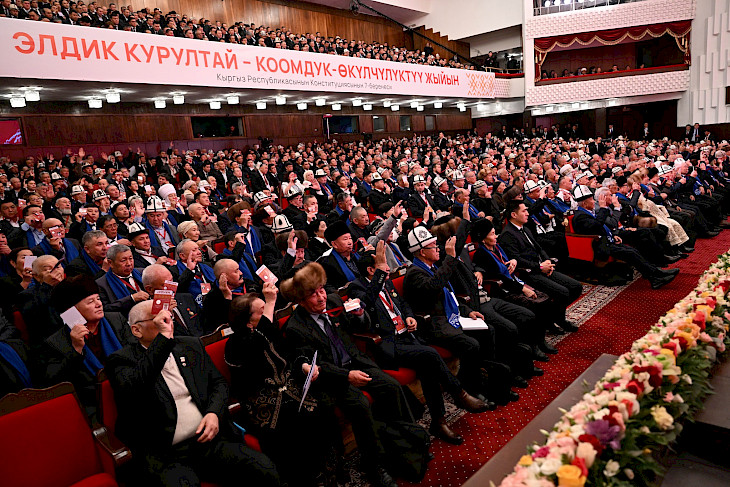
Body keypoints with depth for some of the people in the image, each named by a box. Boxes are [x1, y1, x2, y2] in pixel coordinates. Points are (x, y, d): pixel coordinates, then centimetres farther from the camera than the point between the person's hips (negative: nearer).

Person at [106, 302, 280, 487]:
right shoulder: (123, 359, 0)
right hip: (165, 455, -4)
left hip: (207, 439, 4)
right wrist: (163, 338, -21)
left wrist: (214, 413, -2)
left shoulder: (191, 345, 15)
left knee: (267, 471, -15)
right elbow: (132, 391, -21)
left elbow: (218, 383, 18)